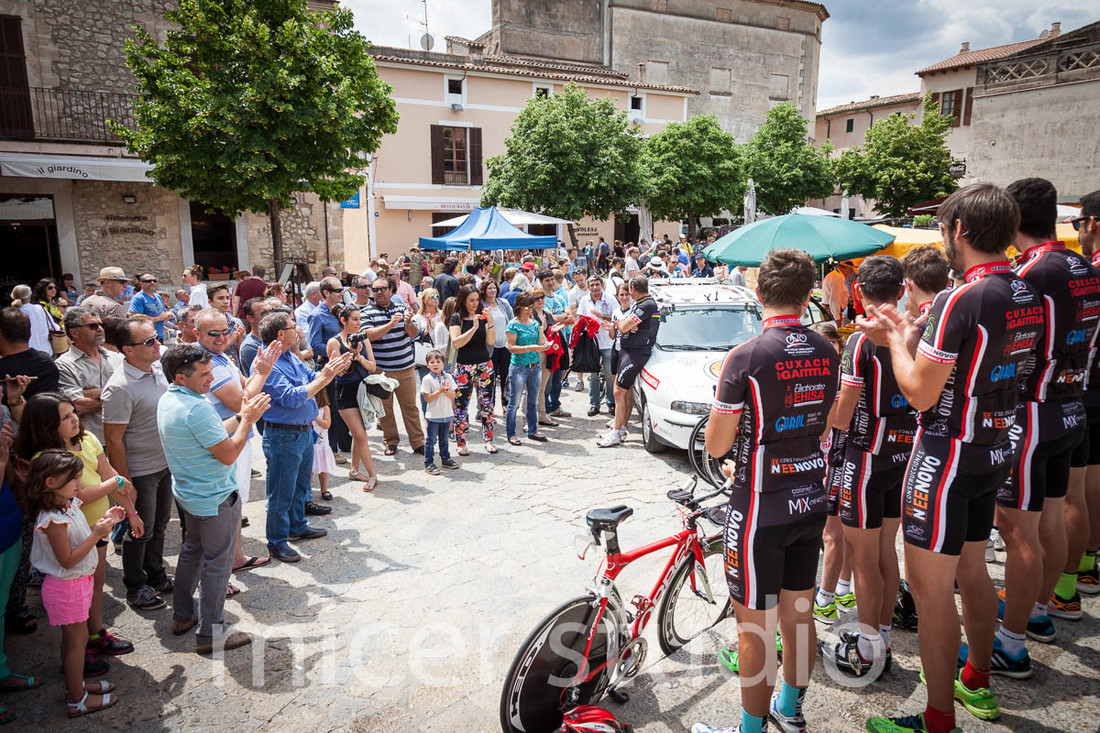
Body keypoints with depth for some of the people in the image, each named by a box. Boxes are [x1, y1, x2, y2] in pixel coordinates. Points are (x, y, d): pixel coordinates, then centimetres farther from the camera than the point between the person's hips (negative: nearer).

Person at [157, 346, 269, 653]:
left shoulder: (168, 400, 3)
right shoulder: (197, 408, -28)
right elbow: (228, 454, -25)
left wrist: (241, 416, 3)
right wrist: (248, 420, -16)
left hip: (187, 494, 10)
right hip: (215, 498, -10)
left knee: (192, 551, 24)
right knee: (217, 563, 3)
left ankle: (182, 616, 39)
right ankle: (211, 634, 15)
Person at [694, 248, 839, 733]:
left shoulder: (746, 358, -19)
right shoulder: (827, 354, 1)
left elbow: (715, 445, -14)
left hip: (761, 510, -6)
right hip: (812, 502, 7)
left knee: (754, 628, 8)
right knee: (798, 616, 21)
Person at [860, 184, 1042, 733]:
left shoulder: (958, 301, -23)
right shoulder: (1031, 300, 5)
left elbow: (920, 393, -20)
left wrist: (895, 340, -4)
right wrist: (907, 334, 13)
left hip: (946, 457, -9)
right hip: (995, 453, 9)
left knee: (929, 587, 2)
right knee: (971, 570, 23)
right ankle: (977, 683, 41)